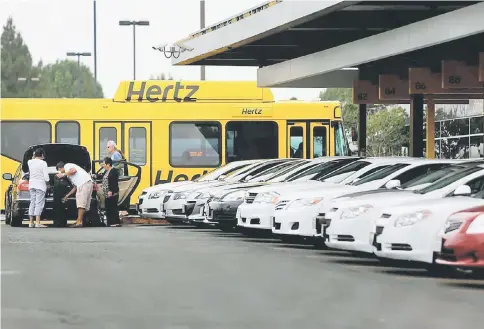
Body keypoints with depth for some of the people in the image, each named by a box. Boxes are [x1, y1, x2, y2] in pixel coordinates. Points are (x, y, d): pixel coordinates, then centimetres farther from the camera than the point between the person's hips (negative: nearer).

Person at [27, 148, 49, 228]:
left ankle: (31, 222, 10)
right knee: (39, 203, -6)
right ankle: (37, 223, -13)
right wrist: (47, 182, 3)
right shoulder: (43, 163, -11)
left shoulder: (30, 162, 3)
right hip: (40, 185, -6)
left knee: (32, 203, 11)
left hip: (31, 184, 6)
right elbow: (46, 176, -12)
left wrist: (33, 157, 22)